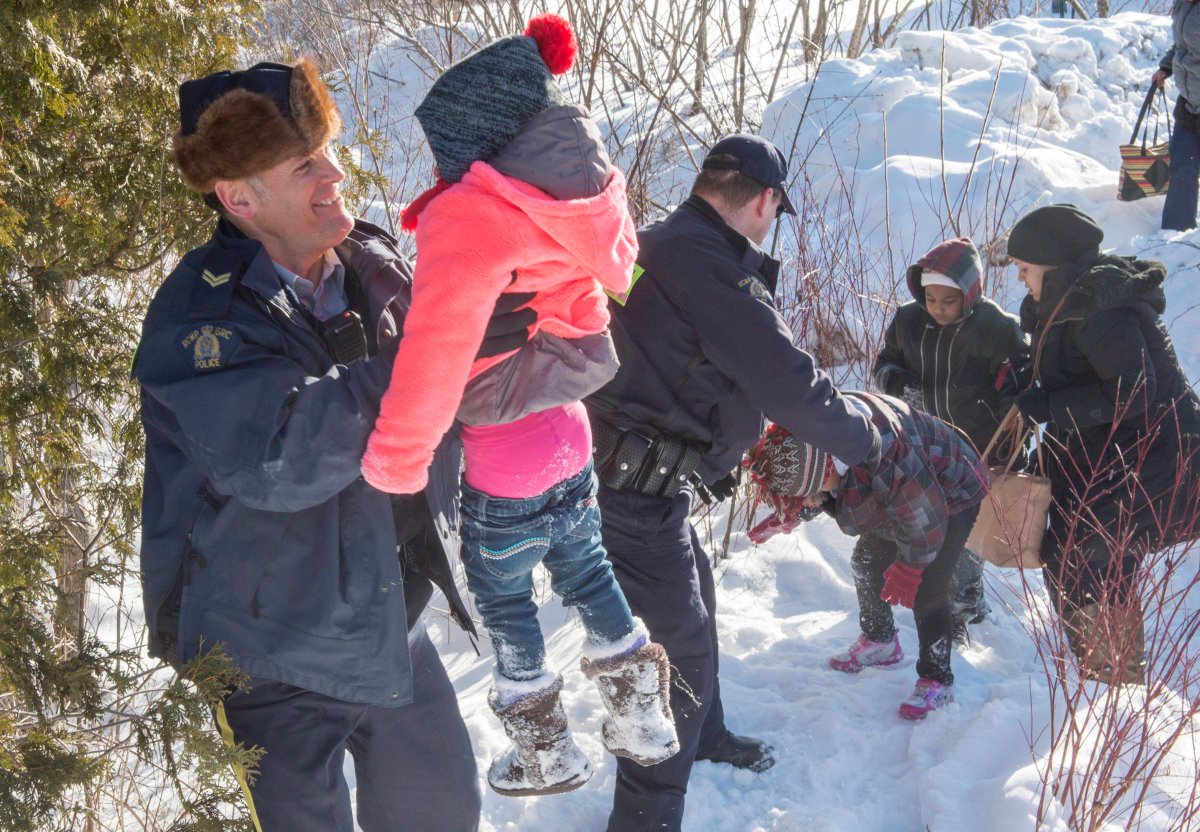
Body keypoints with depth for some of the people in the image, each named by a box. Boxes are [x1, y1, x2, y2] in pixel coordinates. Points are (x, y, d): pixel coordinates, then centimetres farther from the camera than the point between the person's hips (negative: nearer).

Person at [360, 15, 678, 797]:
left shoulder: (471, 213, -25)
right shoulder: (574, 207, -1)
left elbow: (437, 346, -34)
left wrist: (397, 459, -28)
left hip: (503, 470, -6)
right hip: (569, 441, 6)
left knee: (505, 600, 16)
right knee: (588, 572, 25)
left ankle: (546, 752, 32)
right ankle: (644, 716, 36)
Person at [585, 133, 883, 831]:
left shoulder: (658, 245, 11)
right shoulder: (710, 267, -21)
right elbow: (790, 381, -17)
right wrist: (864, 441, -1)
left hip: (626, 476, 11)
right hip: (636, 490, -11)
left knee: (695, 596, 29)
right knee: (679, 648, 0)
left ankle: (703, 735, 51)